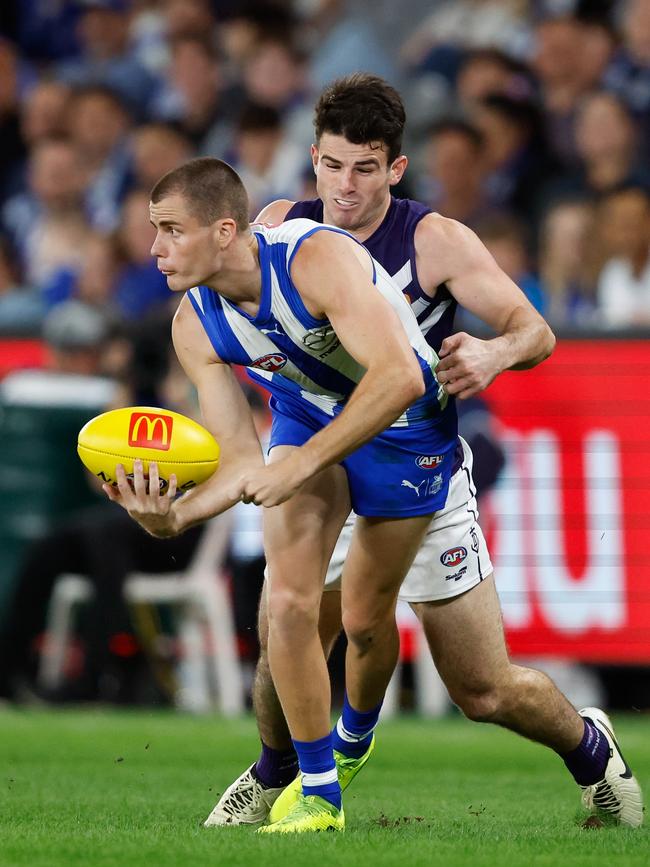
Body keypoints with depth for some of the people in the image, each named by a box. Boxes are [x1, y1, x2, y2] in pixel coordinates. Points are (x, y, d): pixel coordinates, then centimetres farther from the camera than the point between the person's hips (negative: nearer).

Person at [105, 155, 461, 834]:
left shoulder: (319, 258, -36)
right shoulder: (195, 327, -17)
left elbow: (398, 376, -44)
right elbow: (243, 457, -16)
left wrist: (305, 461, -46)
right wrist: (174, 515, -35)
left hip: (403, 425, -4)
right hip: (306, 415, 4)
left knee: (365, 618, 4)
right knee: (289, 603, -14)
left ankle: (353, 743, 36)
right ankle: (318, 793, -1)